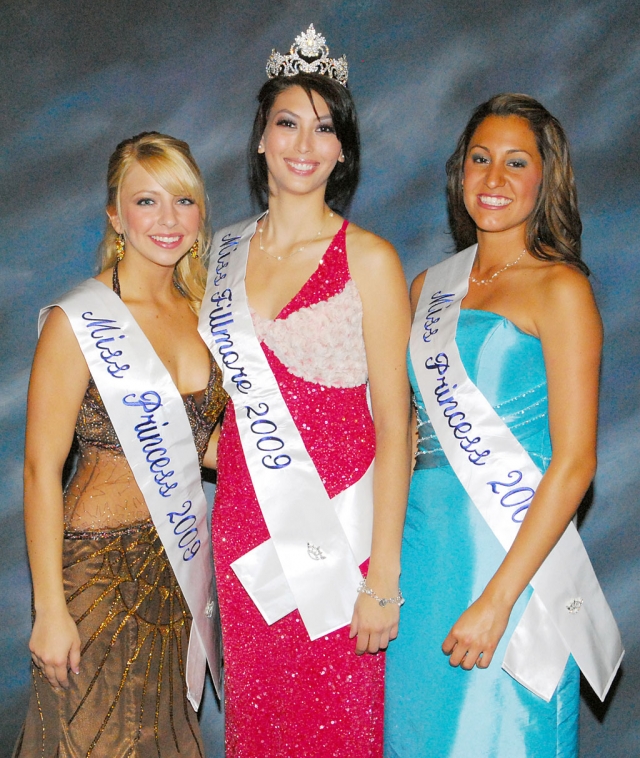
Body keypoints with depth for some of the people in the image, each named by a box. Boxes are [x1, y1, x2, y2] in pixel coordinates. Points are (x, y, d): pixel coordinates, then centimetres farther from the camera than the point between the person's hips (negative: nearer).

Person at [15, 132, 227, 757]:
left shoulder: (199, 314, 4)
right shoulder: (78, 322, -14)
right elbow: (41, 469, -14)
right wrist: (50, 610, -16)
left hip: (181, 563, 6)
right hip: (101, 570, -6)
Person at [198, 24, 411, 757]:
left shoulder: (368, 259, -7)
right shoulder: (226, 250, 8)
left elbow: (393, 425, -9)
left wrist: (383, 576, -12)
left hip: (336, 530, -4)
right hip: (245, 525, 4)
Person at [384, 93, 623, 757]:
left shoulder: (559, 288, -7)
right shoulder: (430, 286, 10)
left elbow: (574, 464, -13)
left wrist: (496, 599, -17)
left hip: (513, 552, -5)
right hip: (420, 548, 5)